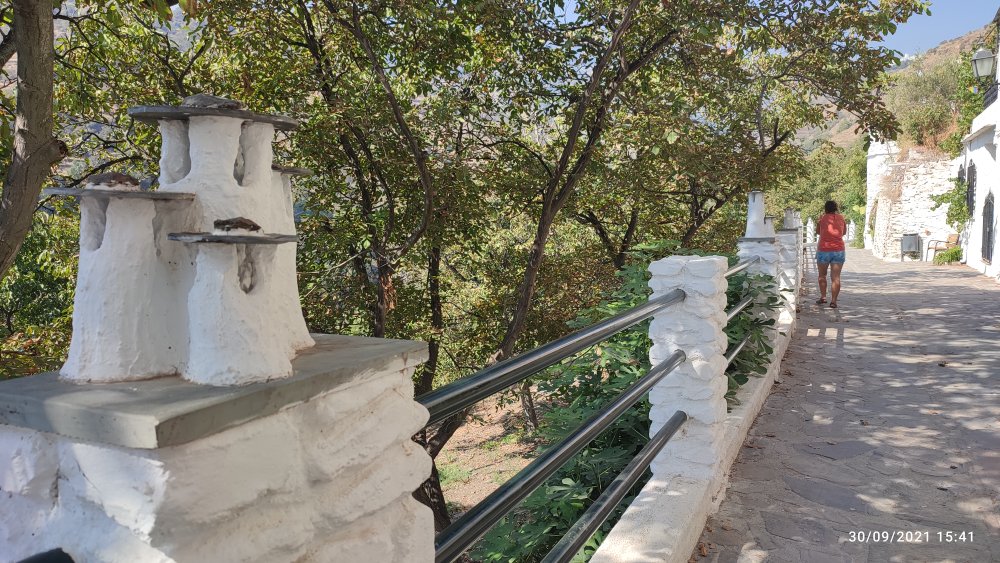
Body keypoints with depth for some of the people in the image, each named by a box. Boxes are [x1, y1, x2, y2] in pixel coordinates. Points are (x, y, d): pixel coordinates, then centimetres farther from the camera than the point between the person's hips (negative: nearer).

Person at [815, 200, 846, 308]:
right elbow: (844, 232, 21)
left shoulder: (822, 218, -1)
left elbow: (817, 231, 14)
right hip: (839, 251, 1)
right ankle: (833, 301, -4)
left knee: (822, 275, 17)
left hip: (823, 250, -1)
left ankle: (823, 296, 14)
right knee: (835, 277, 0)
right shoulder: (841, 218, 5)